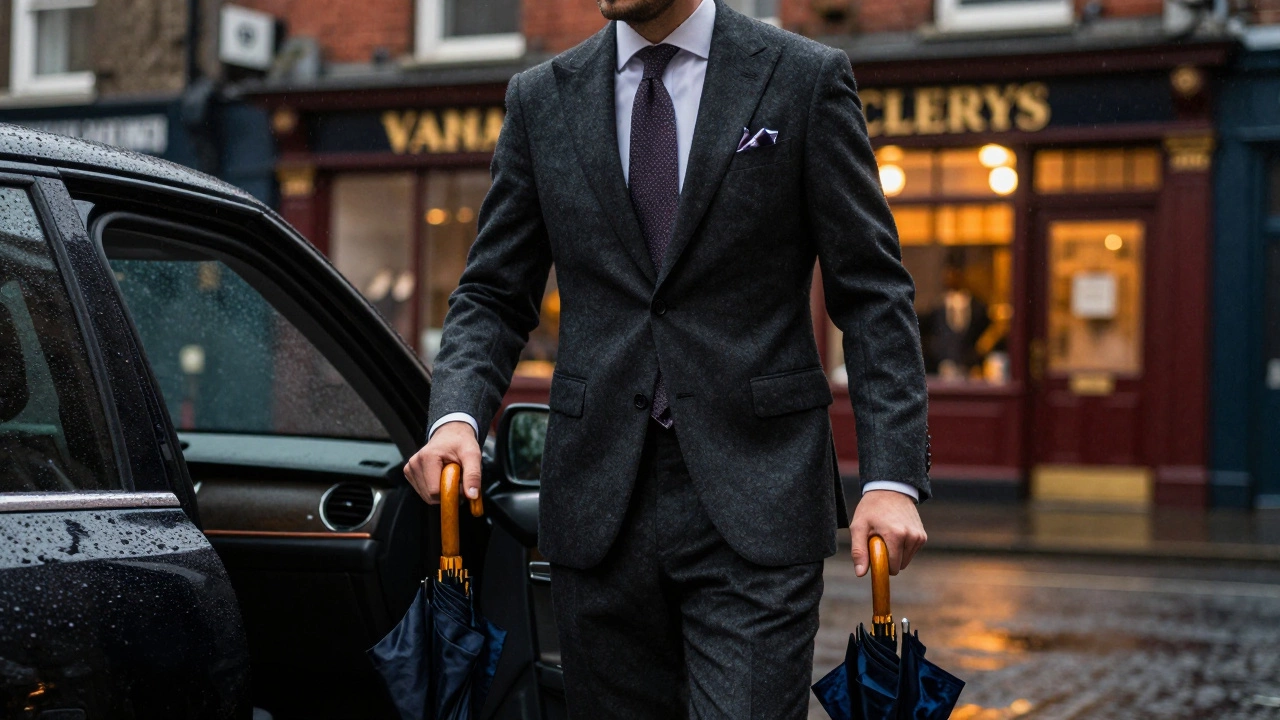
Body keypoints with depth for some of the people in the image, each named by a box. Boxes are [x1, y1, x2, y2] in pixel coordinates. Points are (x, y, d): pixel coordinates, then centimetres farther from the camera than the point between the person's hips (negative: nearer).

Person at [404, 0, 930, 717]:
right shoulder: (542, 97, 10)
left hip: (752, 500, -3)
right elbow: (495, 295, 11)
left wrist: (893, 476, -11)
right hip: (601, 506, 3)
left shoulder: (806, 78, 1)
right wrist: (457, 416, -9)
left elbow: (873, 293, 0)